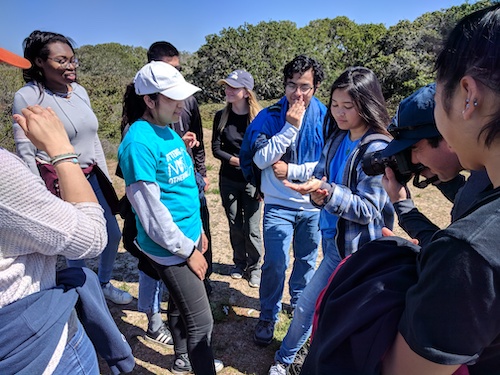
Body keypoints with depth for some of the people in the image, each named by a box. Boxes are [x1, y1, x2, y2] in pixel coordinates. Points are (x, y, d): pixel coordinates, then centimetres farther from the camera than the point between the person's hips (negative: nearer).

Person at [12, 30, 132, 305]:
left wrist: (105, 177, 13)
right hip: (57, 181, -6)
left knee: (113, 233, 14)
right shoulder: (27, 96, -13)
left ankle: (104, 284, 40)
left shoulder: (80, 90, 4)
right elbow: (25, 153, -11)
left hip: (90, 177, 6)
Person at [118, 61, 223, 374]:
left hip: (188, 236, 9)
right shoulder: (139, 143, -23)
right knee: (201, 321, 2)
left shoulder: (169, 130, 5)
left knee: (181, 305, 26)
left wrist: (198, 230, 17)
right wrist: (188, 250, -14)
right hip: (171, 248, -9)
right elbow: (151, 213, -22)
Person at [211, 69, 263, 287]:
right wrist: (237, 160, -16)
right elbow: (216, 148, -1)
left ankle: (254, 267, 26)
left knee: (251, 229, 3)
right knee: (235, 226, 14)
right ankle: (240, 263, 35)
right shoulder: (221, 117, -1)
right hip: (228, 181, 3)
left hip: (251, 181, -3)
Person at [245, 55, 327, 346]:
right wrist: (290, 127, -23)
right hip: (279, 205, -2)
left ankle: (300, 302, 46)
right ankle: (268, 317, 22)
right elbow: (261, 159, -18)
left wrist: (292, 171, -15)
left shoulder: (326, 117, -7)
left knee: (307, 260, 19)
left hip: (313, 205, 2)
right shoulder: (270, 116, -8)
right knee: (275, 263, -3)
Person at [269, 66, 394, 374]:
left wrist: (326, 192, -30)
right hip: (333, 237, 6)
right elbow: (323, 178, 9)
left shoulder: (378, 150, -17)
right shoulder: (337, 137, 4)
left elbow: (368, 209, -19)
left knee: (308, 306, 5)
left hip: (354, 246, -6)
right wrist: (315, 189, -14)